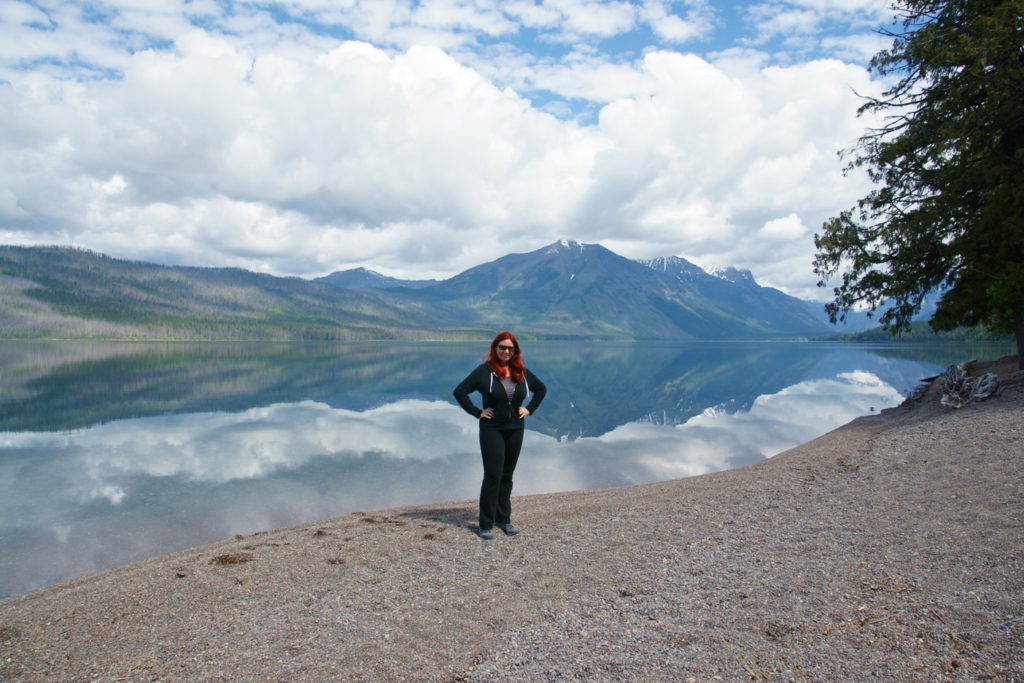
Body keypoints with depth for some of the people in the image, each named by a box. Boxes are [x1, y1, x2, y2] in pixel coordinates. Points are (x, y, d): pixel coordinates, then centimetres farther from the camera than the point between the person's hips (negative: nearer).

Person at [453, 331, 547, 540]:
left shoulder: (522, 372, 5)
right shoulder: (484, 371, -9)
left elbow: (541, 389, 20)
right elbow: (459, 391, -10)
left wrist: (529, 409, 8)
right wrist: (477, 412, -12)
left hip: (516, 430, 5)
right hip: (492, 430, -4)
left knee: (507, 476, 12)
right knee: (492, 476, -6)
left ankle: (504, 519, 24)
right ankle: (486, 525, 4)